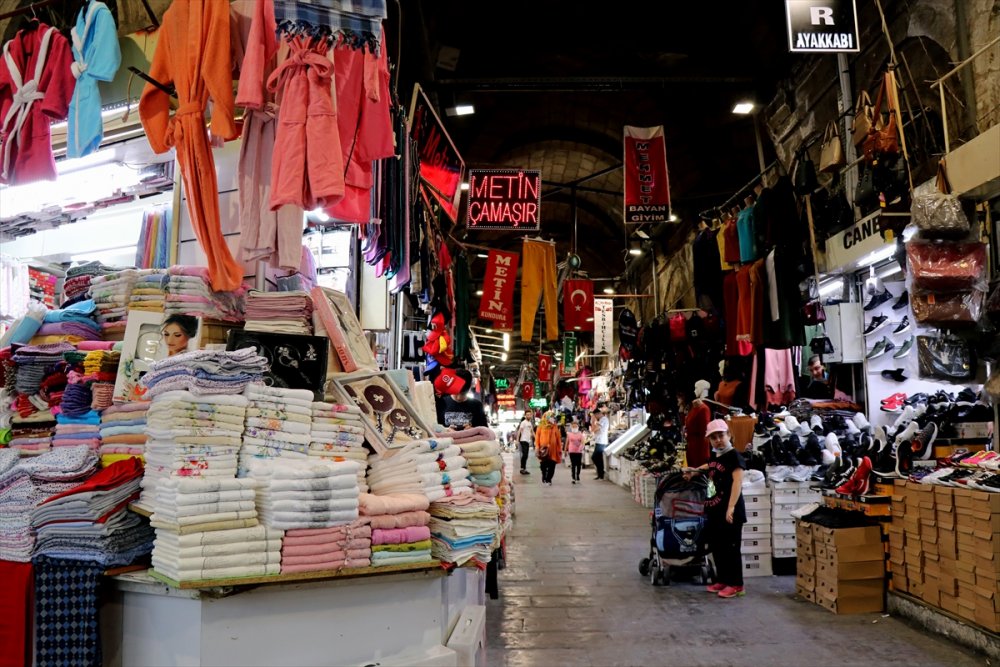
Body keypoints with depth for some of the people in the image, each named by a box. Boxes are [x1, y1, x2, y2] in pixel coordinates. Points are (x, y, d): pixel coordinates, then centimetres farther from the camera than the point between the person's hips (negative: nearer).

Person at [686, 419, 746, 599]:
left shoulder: (733, 456, -13)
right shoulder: (714, 456, 13)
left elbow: (738, 481, -25)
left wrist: (731, 507, -32)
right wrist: (695, 471, 25)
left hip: (729, 513, -9)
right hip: (713, 510, 9)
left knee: (731, 548, 0)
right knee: (716, 548, 15)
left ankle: (736, 585, 9)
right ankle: (722, 580, 27)